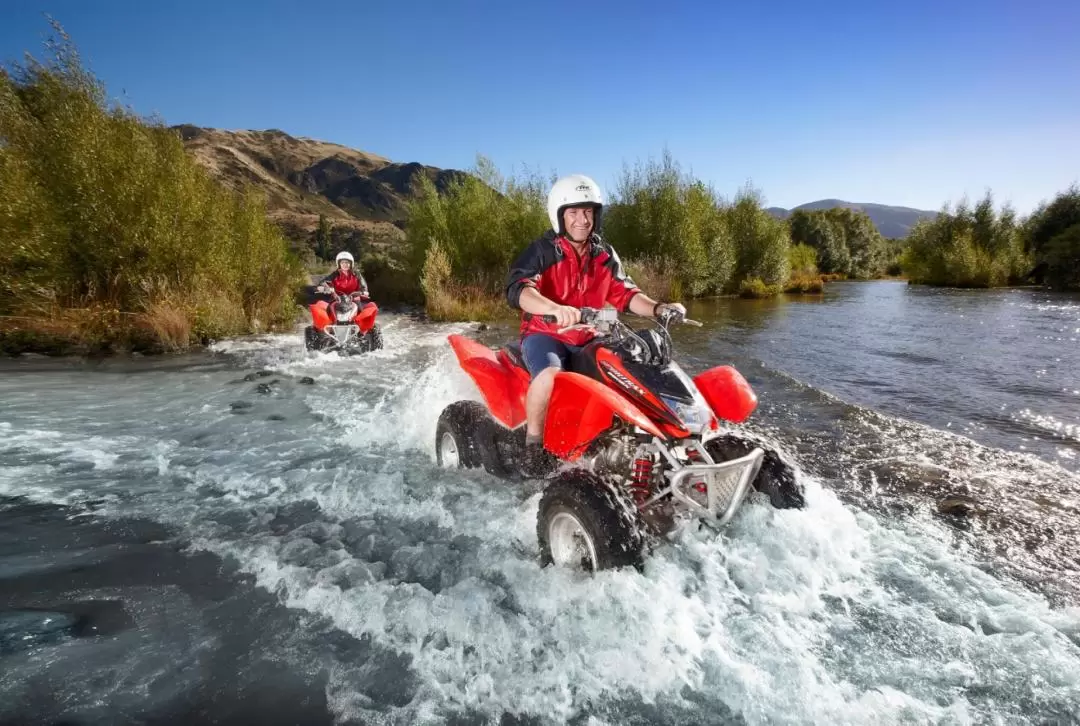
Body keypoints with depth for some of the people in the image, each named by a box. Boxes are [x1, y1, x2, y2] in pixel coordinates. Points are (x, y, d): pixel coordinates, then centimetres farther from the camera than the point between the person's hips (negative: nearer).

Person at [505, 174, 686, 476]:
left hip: (589, 338, 6)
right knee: (549, 374, -36)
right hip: (544, 334, -6)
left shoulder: (604, 255, 8)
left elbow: (624, 294, 6)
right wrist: (554, 309, -48)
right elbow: (516, 289, -28)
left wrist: (658, 308, -13)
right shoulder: (542, 251, -12)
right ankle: (533, 444, -15)